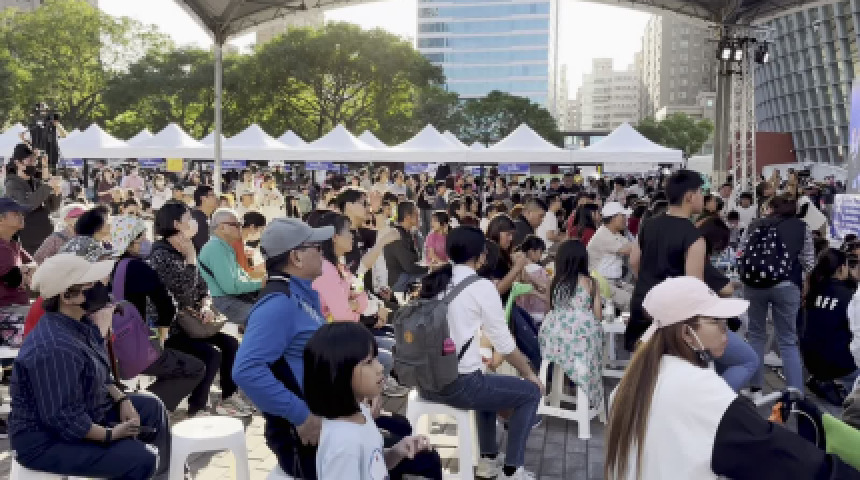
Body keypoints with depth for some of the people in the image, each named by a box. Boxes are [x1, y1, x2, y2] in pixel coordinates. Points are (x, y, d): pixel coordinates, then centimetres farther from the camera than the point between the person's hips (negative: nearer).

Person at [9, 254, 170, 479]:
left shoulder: (80, 323, -1)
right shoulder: (54, 348, -32)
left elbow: (99, 373, 14)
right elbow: (65, 419, -30)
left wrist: (122, 399, 0)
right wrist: (109, 434, -19)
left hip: (85, 411, 10)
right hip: (47, 439, -10)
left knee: (151, 407, 14)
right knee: (139, 459, -21)